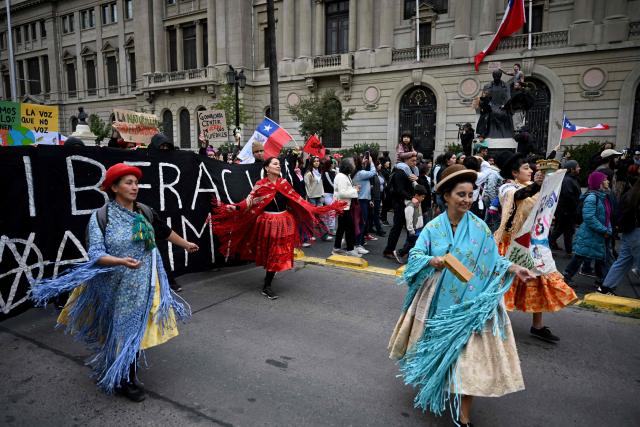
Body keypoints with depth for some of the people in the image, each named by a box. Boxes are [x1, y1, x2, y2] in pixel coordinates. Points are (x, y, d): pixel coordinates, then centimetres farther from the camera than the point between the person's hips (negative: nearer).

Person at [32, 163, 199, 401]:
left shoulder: (145, 212, 1)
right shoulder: (101, 217, -11)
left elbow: (165, 232, 17)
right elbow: (96, 254, -16)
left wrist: (186, 244, 30)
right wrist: (122, 261, -34)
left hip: (144, 285, 4)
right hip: (117, 287, -4)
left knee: (138, 328, 11)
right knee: (122, 328, 4)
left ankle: (128, 376, 32)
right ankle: (123, 381, 24)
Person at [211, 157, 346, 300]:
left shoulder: (284, 183, 4)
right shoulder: (260, 185, -7)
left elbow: (298, 200, 4)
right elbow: (249, 201, -15)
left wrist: (317, 210, 0)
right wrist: (233, 207, -32)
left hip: (284, 223, 4)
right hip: (268, 222, -4)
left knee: (279, 254, 8)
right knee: (270, 253, 1)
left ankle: (267, 286, 27)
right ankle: (267, 285, 16)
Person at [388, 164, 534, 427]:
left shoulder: (479, 227, -5)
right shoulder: (433, 227, -4)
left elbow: (492, 261, 0)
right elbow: (415, 255, -10)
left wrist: (512, 269, -16)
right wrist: (432, 261, -29)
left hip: (469, 305, -1)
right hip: (437, 303, 1)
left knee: (468, 355, 0)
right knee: (435, 348, 17)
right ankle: (430, 389, 45)